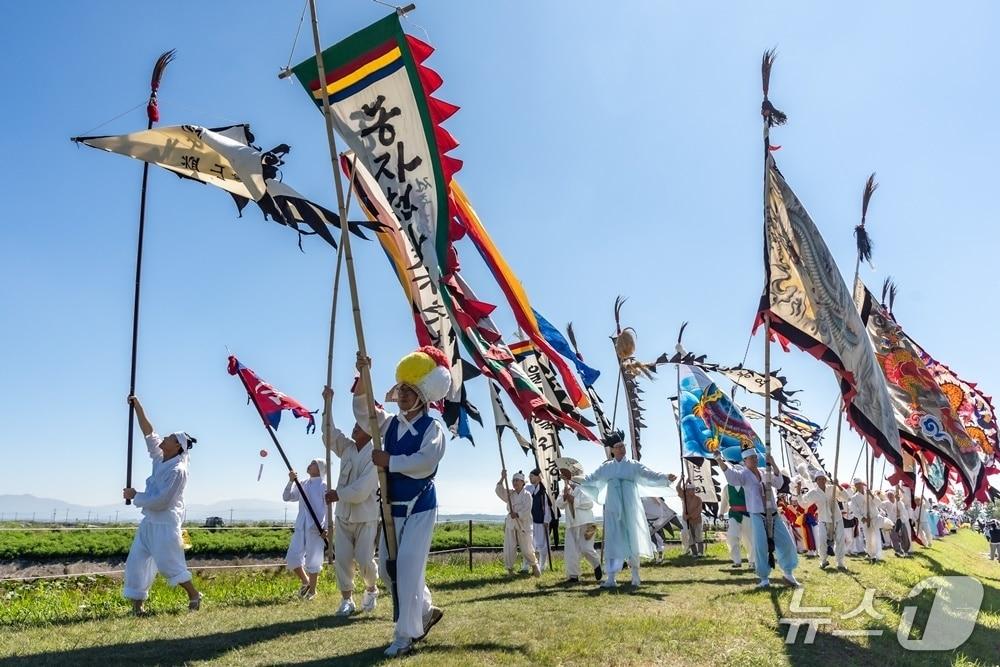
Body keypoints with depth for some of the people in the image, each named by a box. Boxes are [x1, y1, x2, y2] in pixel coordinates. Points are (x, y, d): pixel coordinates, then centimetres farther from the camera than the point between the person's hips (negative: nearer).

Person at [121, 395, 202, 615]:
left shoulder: (177, 470, -21)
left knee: (168, 563, -4)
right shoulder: (160, 458, 3)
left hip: (165, 523, -9)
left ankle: (194, 595, 11)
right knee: (136, 561, 7)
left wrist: (135, 496, -10)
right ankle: (137, 605, 14)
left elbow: (160, 501, -21)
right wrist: (137, 406, 0)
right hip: (149, 521, 9)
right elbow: (148, 432, 6)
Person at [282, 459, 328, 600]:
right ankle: (305, 582, 26)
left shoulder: (324, 486, -3)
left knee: (313, 560, 0)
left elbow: (329, 509, -6)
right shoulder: (302, 485, 14)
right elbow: (287, 497, 10)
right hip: (300, 526, 5)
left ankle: (312, 590, 19)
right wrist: (291, 481, -4)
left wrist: (326, 528, -15)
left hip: (316, 528, -5)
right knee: (292, 558, 2)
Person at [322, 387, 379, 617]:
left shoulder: (374, 456, -15)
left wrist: (337, 495, -12)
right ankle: (347, 600, 17)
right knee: (342, 560, 4)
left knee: (364, 560, -3)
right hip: (343, 515, 6)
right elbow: (330, 433, -3)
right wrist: (328, 403, -9)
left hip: (366, 517, -5)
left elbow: (361, 490, -20)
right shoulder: (347, 448, 6)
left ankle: (371, 590, 25)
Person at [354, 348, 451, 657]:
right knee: (388, 567, 13)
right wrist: (363, 377, -16)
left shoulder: (433, 428, -12)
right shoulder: (390, 423, 7)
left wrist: (389, 461, -22)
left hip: (420, 507, -7)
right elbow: (363, 411, -3)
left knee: (408, 567, -9)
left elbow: (424, 462, -27)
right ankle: (426, 611, 33)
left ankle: (405, 635, 4)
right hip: (393, 507, 7)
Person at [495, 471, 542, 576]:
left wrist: (517, 515, -28)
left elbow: (527, 510, -13)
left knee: (527, 548, 1)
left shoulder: (527, 495, -4)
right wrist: (502, 478, -15)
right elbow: (499, 491, -6)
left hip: (523, 524, -4)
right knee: (509, 549, 0)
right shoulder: (510, 494, 10)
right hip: (511, 524, 4)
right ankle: (510, 569, 13)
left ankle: (534, 566, 22)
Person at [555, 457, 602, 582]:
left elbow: (590, 503, -14)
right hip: (571, 524, 6)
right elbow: (559, 505, 4)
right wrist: (564, 497, -15)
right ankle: (573, 576, 9)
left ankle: (597, 564, 20)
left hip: (585, 523, -6)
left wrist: (573, 500, -17)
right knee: (570, 551, 0)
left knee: (586, 548, -8)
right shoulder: (564, 488, 16)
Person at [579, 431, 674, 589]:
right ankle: (611, 578, 5)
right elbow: (590, 479, 15)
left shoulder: (634, 465, 2)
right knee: (613, 542, 2)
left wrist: (666, 478, -23)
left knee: (632, 540, 0)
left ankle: (635, 577, 11)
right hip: (613, 509, 2)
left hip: (630, 509, -2)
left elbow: (650, 475, -8)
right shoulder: (606, 467, 9)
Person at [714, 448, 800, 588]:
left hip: (773, 515, 5)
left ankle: (788, 574, 28)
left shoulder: (765, 473, 10)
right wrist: (719, 459, -39)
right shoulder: (744, 474, -5)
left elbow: (779, 483, -2)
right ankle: (765, 579, 8)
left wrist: (773, 465, -13)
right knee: (760, 547, -5)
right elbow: (730, 474, -23)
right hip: (757, 516, -5)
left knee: (786, 543, 8)